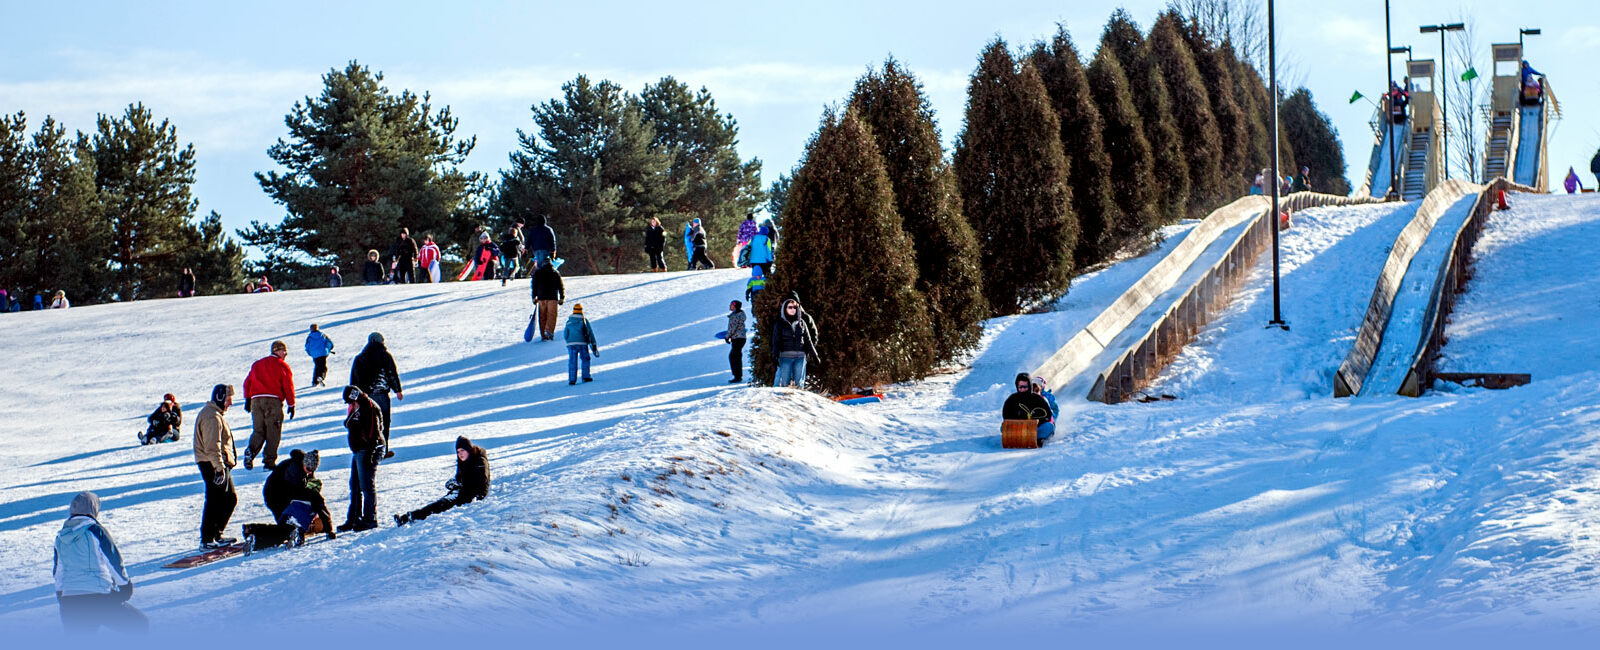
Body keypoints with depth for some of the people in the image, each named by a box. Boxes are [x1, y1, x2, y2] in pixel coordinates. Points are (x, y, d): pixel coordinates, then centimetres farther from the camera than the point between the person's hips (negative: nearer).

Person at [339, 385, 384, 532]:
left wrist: (370, 453, -21)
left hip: (369, 451, -10)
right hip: (358, 452, 10)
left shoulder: (369, 407, -15)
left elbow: (374, 432, -19)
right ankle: (353, 519, 20)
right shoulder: (355, 408, 14)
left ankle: (370, 519, -2)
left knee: (366, 486, -7)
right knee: (355, 487, 13)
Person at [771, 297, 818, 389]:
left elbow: (808, 340, 16)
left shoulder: (802, 323, 12)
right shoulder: (780, 323, 5)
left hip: (800, 357, 2)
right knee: (784, 382, -5)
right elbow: (776, 341, 2)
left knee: (799, 383, 3)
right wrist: (775, 356, -10)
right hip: (785, 356, -2)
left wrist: (814, 355, 14)